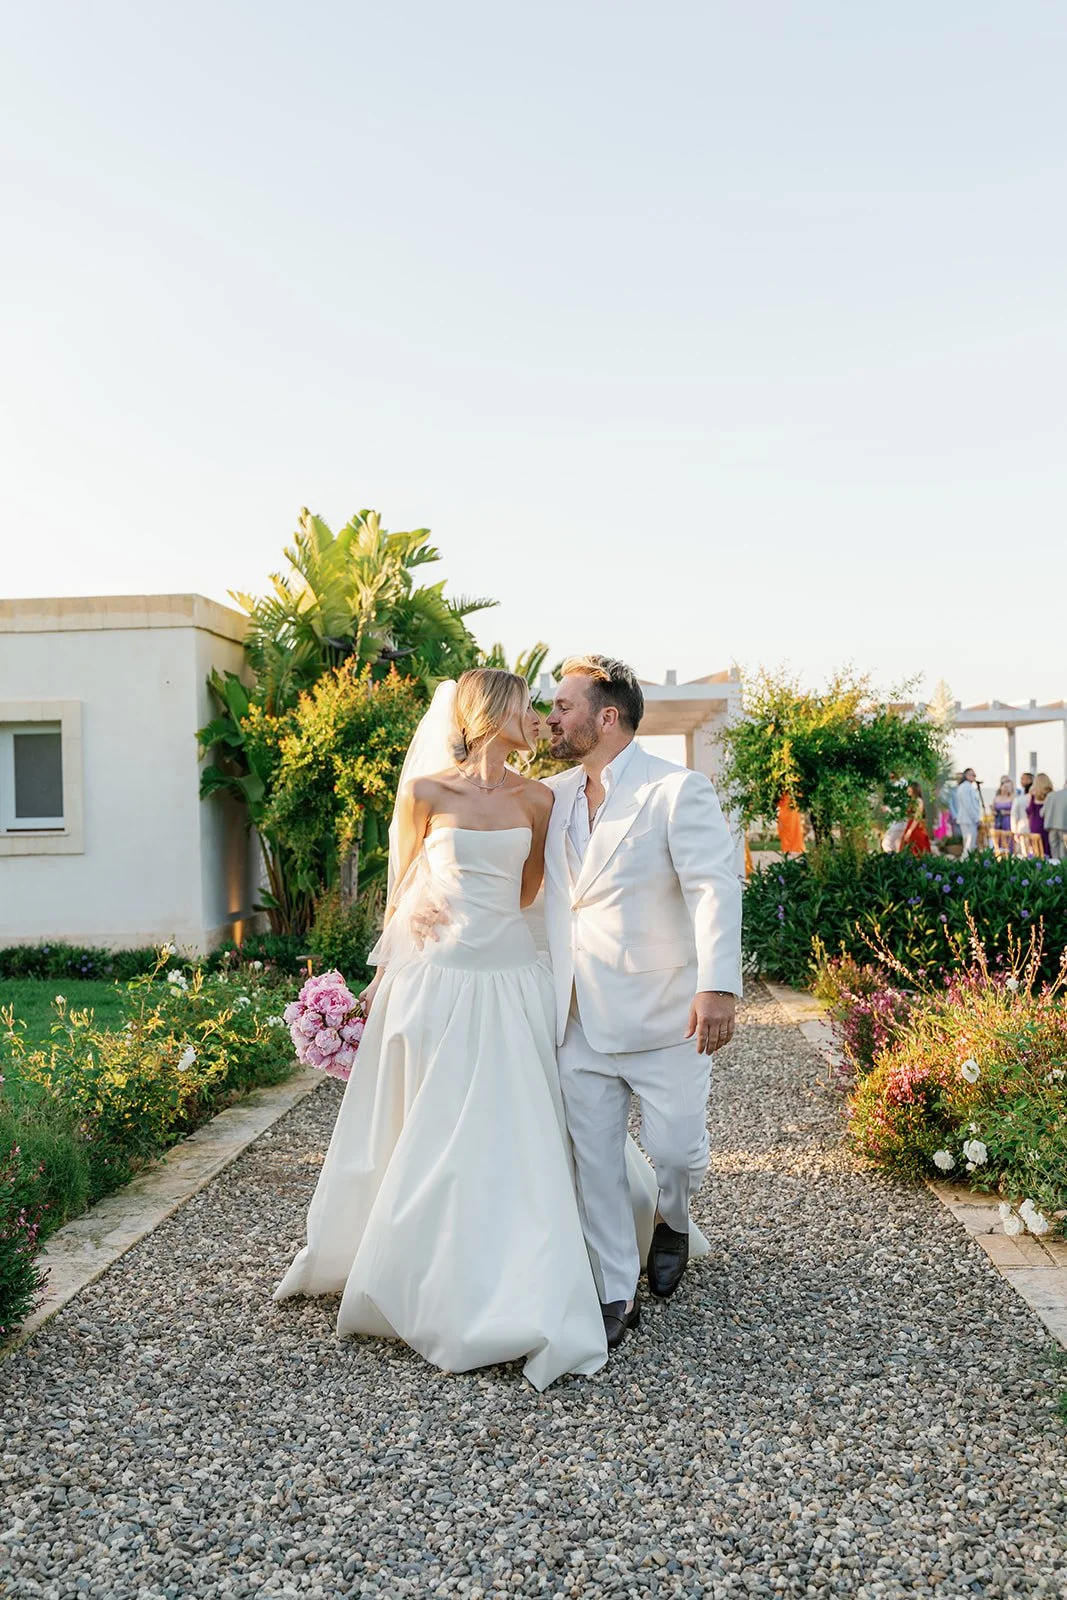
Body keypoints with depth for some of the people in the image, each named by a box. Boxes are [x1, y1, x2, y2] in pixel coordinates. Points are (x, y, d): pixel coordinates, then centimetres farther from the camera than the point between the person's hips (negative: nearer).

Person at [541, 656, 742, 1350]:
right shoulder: (554, 794, 8)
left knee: (676, 1146, 3)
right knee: (593, 1157, 7)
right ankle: (615, 1296, 23)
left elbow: (716, 888, -19)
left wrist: (718, 986, -30)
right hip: (580, 1017, 5)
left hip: (662, 1012, -5)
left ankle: (673, 1224, 38)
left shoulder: (679, 790, -11)